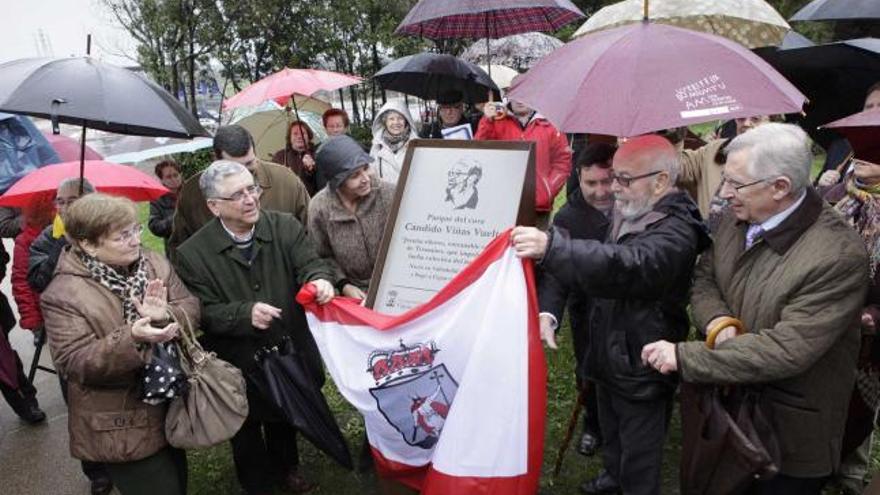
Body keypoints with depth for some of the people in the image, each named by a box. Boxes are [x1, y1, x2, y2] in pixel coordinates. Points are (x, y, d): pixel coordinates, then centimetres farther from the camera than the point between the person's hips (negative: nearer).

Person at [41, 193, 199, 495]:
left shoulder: (154, 263, -2)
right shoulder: (63, 294, -17)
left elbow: (192, 308, -5)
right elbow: (74, 363, -21)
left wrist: (166, 316, -27)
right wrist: (131, 339, -36)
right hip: (122, 427, -5)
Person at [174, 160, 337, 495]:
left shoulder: (286, 226, -10)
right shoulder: (193, 253, -16)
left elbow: (311, 264, -15)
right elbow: (203, 312, -15)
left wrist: (320, 280, -39)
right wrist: (245, 314, -32)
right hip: (240, 364, -2)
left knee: (286, 417, 27)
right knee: (247, 429, 21)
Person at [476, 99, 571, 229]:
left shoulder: (549, 126, 7)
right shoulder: (498, 123, 10)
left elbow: (563, 160, 5)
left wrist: (549, 190, -4)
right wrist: (487, 120, -10)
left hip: (539, 205, 0)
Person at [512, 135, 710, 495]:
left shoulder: (675, 232, -26)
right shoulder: (629, 216, 3)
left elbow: (626, 266, -46)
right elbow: (599, 263, 18)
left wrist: (550, 247, -56)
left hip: (641, 370, -9)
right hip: (611, 354, 9)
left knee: (639, 465, 11)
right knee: (611, 435, 30)